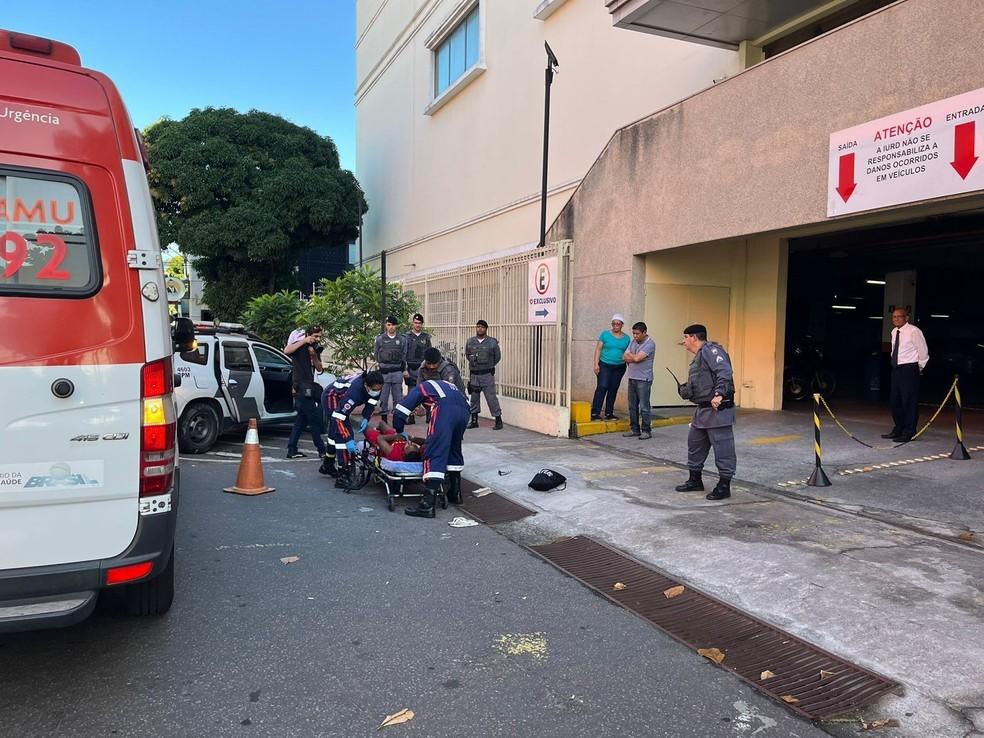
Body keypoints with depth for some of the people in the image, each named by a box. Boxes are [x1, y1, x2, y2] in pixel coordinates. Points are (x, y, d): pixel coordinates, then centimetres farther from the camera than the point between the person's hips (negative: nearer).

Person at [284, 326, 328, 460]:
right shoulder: (300, 346, -8)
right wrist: (304, 341, -24)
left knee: (301, 419, 10)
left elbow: (319, 368, 10)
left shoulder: (315, 349, 16)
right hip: (301, 388, -9)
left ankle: (292, 450, 14)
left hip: (308, 388, 9)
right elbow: (286, 351, -28)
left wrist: (314, 356, -8)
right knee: (314, 419, -4)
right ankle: (322, 450, 4)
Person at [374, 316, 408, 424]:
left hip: (397, 372, 1)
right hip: (384, 371, -1)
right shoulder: (380, 339, 3)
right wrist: (382, 364, 11)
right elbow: (375, 354, 11)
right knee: (383, 396, 1)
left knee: (398, 397, 3)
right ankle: (384, 417, 8)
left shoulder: (402, 340, 6)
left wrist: (403, 368, 9)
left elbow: (404, 356, 12)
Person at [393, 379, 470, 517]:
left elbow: (399, 412, 20)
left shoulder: (420, 388, 28)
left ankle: (428, 505, -14)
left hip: (445, 410, -6)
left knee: (435, 454, -8)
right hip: (464, 410, 6)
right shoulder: (446, 385, 42)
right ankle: (455, 494, 35)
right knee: (454, 449, 25)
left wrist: (399, 433, 37)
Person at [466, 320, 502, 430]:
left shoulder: (492, 342, -3)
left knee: (491, 397, -7)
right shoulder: (470, 341, 5)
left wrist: (488, 366, 8)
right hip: (473, 374, 4)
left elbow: (497, 357, 7)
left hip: (487, 374, -4)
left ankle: (498, 420, -1)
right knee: (474, 397, 10)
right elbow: (467, 355, 19)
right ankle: (474, 420, 21)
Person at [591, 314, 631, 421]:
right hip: (605, 365, -3)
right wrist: (596, 364, -7)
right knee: (602, 387, -13)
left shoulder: (626, 338, 8)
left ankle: (609, 413, 15)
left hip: (619, 367, 3)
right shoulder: (605, 334, 0)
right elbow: (598, 349, 0)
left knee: (613, 389, 7)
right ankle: (595, 412, -11)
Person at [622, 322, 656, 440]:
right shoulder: (633, 341, 12)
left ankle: (646, 431, 5)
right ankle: (634, 429, 19)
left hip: (643, 380, -7)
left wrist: (630, 355, 0)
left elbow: (637, 358, -19)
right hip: (632, 378, 7)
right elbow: (625, 357, 6)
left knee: (644, 407, -3)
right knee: (632, 406, 11)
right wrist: (634, 357, -10)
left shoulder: (650, 344, -12)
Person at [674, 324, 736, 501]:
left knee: (722, 448, -3)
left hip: (718, 409, -11)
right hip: (702, 410, 11)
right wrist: (682, 390, 8)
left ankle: (724, 486, 5)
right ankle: (695, 480, 29)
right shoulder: (698, 358, 21)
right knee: (694, 444, 17)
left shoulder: (710, 350, -10)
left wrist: (719, 394, -33)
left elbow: (725, 372, -25)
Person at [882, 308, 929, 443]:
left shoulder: (914, 331, -13)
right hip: (896, 368, 8)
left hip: (909, 368, -8)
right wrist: (895, 362, 18)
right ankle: (898, 429, 25)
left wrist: (919, 368, 1)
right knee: (895, 401, 13)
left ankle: (909, 433, 2)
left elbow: (923, 351, -7)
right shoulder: (894, 332, 10)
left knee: (909, 401, -5)